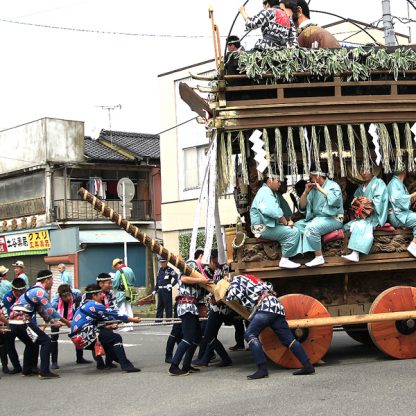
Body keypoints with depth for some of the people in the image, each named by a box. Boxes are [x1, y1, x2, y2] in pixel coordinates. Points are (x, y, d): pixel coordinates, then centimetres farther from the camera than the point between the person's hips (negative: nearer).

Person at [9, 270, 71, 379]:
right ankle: (44, 372, -11)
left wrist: (53, 321, 20)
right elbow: (49, 310, -11)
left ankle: (26, 370, 34)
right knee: (45, 341, -6)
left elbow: (42, 310, 25)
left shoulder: (35, 290, 20)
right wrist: (67, 322, -3)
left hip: (14, 321, 10)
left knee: (31, 343, 28)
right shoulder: (40, 291, -10)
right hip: (22, 322, -10)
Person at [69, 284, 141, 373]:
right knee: (116, 338, -10)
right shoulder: (94, 305, -6)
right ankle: (125, 365, -15)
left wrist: (109, 326, 9)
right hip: (85, 336, -10)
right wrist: (133, 319, 2)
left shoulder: (85, 306, 23)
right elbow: (113, 314, -5)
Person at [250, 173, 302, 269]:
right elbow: (274, 212, -26)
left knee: (295, 230, 5)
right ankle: (284, 261, -12)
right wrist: (286, 223, -14)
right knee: (293, 232, -19)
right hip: (263, 228, -10)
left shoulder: (271, 192, 19)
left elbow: (277, 212, 13)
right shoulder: (265, 192, -15)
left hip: (269, 225, 10)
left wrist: (286, 222, -4)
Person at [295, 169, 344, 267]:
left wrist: (320, 189, -15)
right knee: (297, 225, -5)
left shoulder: (333, 185, -1)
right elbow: (302, 207, 11)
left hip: (333, 218, -8)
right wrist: (306, 192, -3)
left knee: (311, 228, -30)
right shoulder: (313, 189, 13)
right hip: (316, 218, 8)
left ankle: (319, 257, -26)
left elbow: (335, 200, -24)